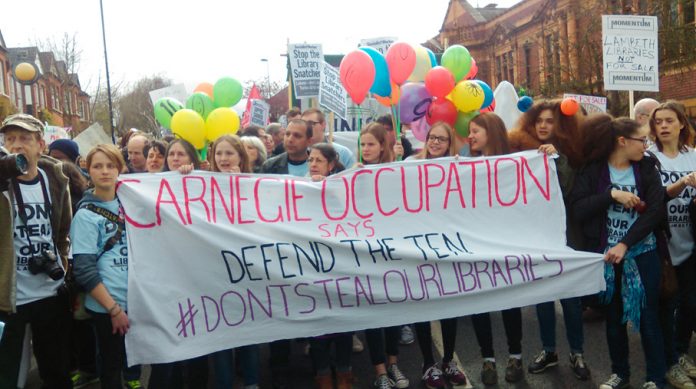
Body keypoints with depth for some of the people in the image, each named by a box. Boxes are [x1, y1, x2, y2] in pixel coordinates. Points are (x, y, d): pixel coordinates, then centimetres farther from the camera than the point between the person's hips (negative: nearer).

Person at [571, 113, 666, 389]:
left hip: (642, 253, 0)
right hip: (606, 254, 0)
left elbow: (656, 210, -9)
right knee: (614, 317, 13)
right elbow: (577, 209, -14)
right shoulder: (593, 170, -4)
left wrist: (625, 244, -18)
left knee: (648, 317, 4)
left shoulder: (647, 168, 0)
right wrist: (612, 194, -22)